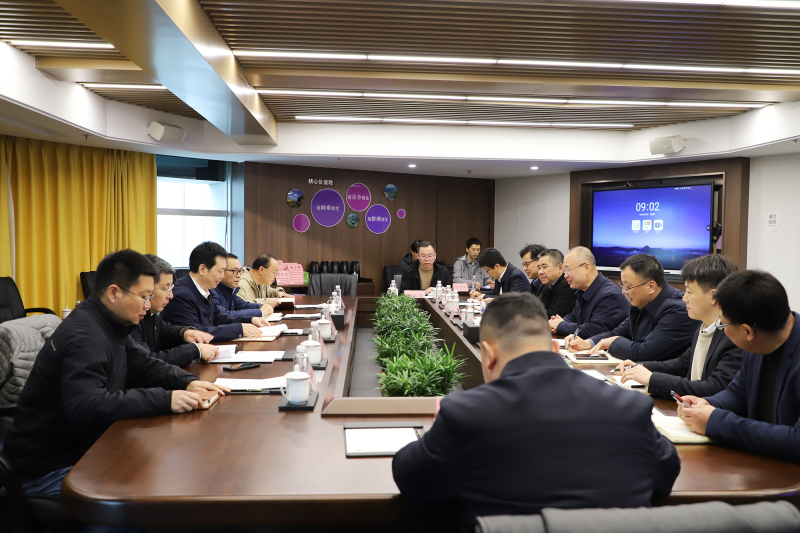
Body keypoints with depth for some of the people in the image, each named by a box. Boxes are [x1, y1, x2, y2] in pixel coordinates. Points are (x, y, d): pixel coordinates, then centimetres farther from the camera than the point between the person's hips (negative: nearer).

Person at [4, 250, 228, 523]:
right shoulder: (84, 336, -25)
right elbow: (86, 407, -37)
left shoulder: (109, 326, 5)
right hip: (51, 467, -9)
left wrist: (187, 382, -7)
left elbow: (143, 364, 12)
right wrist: (164, 400, -38)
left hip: (84, 446, 9)